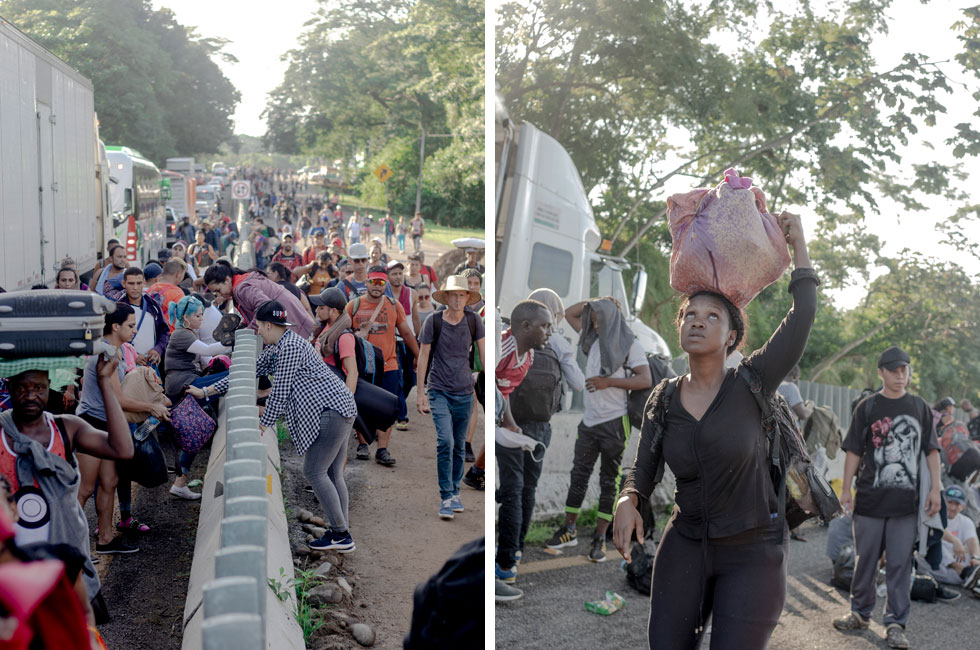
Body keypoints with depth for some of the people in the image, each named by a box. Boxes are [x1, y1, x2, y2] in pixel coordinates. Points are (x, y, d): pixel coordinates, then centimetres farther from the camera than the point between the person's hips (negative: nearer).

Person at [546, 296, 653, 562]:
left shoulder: (630, 344, -5)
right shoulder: (594, 340, 12)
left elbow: (645, 380, -15)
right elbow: (570, 313, 21)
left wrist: (608, 381, -19)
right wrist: (596, 302, 9)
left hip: (614, 423, -5)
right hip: (589, 421, 5)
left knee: (609, 482, 3)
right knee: (578, 475, 7)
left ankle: (600, 539, 6)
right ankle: (569, 530, 17)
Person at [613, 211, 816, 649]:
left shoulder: (751, 384, -11)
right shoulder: (664, 397, -2)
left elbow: (803, 314, -17)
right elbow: (644, 468, 2)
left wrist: (798, 241, -11)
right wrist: (627, 502, -19)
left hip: (752, 551, -3)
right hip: (686, 545, 3)